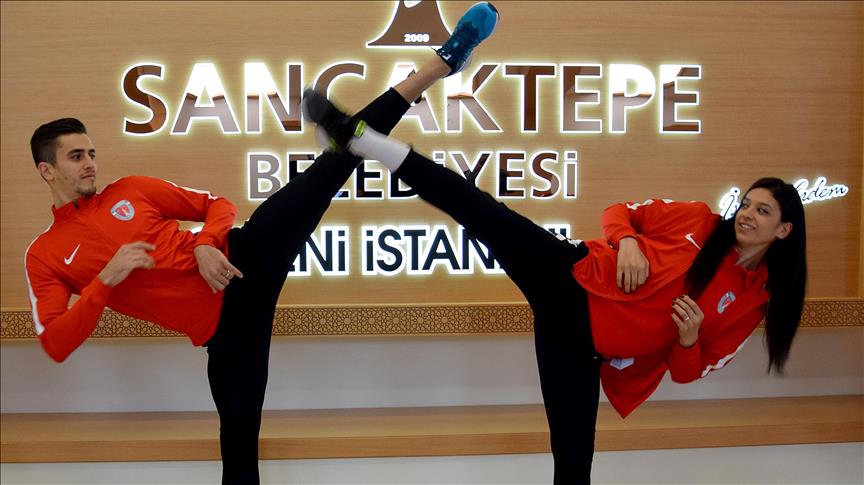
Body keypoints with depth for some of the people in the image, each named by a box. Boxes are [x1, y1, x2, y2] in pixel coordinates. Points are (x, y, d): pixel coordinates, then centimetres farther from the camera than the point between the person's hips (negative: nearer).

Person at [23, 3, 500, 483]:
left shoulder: (131, 189, 12)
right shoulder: (43, 256, 8)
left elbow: (219, 204, 14)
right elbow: (55, 345, -1)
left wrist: (206, 245, -9)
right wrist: (107, 279, -15)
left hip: (244, 256, 1)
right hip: (221, 324, -1)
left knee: (330, 168, -10)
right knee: (238, 435, -5)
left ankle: (440, 64, -10)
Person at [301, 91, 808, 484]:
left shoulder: (754, 302, 9)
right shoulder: (699, 221, 6)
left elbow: (690, 370, 11)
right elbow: (621, 211, 11)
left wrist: (688, 339, -12)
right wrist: (625, 242, -10)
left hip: (587, 344, 1)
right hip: (574, 280, -1)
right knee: (484, 211, -21)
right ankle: (355, 136, -23)